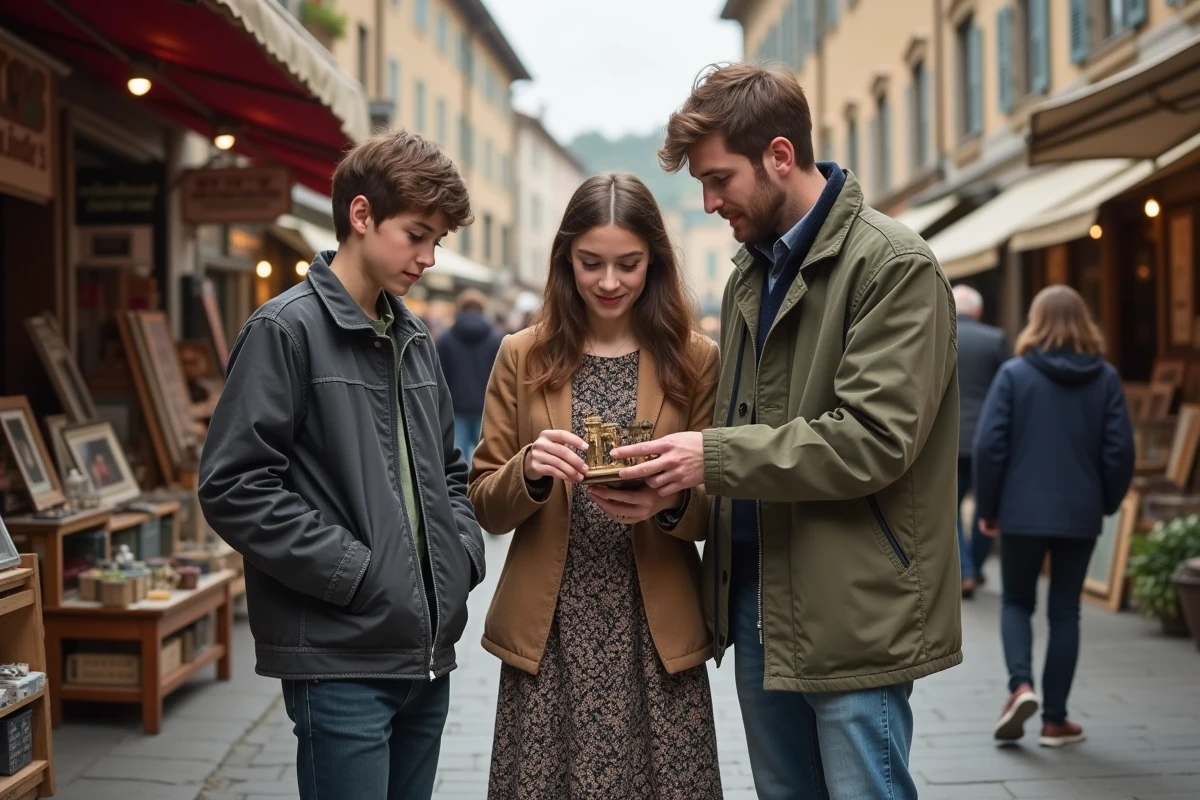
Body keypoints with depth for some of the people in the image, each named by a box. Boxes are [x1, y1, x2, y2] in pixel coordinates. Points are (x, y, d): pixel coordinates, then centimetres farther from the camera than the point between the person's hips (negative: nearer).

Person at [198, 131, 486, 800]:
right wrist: (352, 571, -16)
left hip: (428, 647, 7)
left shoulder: (413, 338, 15)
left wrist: (464, 551, 6)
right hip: (340, 655, -7)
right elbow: (234, 487, -15)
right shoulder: (288, 330, -8)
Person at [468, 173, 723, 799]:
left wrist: (670, 504, -18)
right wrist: (529, 471, -15)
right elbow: (485, 507, 6)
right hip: (550, 636, 1)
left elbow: (717, 509, 4)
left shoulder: (695, 359, 3)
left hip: (656, 636, 0)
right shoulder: (523, 357, 5)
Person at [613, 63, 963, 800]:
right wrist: (672, 480, -1)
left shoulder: (894, 266, -12)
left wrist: (715, 456, -20)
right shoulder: (751, 273, 12)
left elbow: (874, 439, -20)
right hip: (759, 603, 8)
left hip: (852, 616, -7)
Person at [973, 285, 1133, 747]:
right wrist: (1107, 502, 14)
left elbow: (989, 446, -9)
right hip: (1080, 515, 2)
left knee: (1017, 602, 16)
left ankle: (1020, 686, -7)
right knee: (1065, 612, 10)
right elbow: (1120, 451, -1)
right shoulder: (1105, 379, 1)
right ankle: (1055, 720, 14)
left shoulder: (1014, 374, -6)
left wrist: (987, 508, 2)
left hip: (1022, 513, -2)